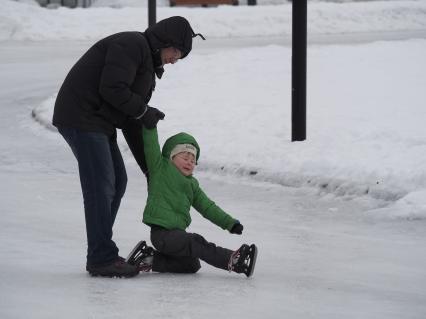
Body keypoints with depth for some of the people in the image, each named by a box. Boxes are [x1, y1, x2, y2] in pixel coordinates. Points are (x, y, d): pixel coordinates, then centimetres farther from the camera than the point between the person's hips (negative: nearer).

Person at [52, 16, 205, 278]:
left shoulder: (148, 65, 20)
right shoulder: (131, 45, -12)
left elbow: (131, 124, 22)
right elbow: (111, 89, -24)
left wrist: (149, 168, 21)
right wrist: (144, 111, -11)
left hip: (100, 123, 11)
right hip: (81, 117, -11)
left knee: (117, 182, 14)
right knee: (101, 187, -11)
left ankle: (101, 254, 19)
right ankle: (102, 259, -7)